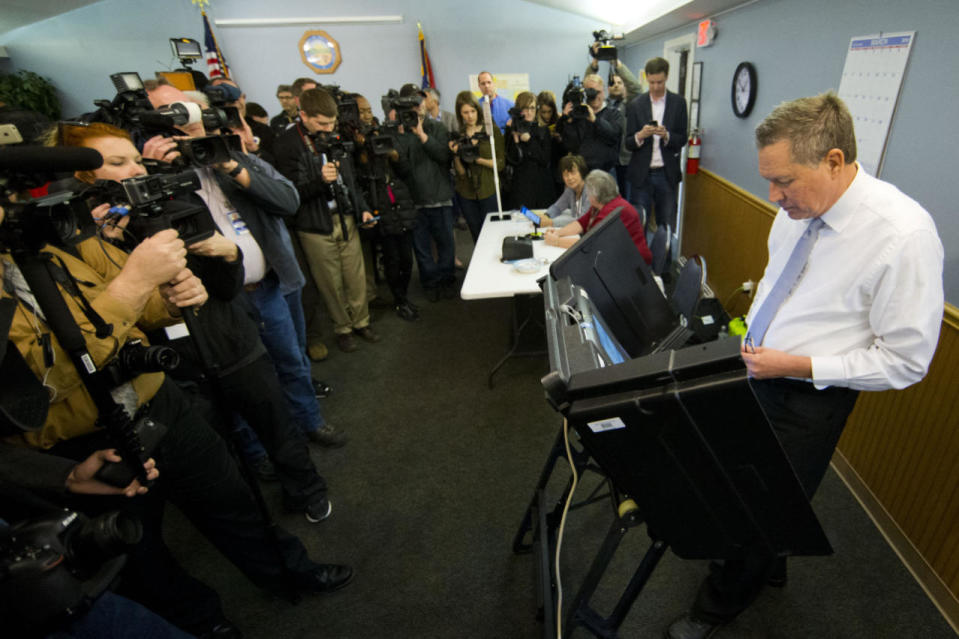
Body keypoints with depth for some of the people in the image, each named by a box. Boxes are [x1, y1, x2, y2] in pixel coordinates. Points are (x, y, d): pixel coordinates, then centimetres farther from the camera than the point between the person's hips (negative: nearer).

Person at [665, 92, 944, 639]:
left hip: (810, 397, -6)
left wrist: (796, 365, -22)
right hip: (756, 371, 6)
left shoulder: (905, 236, -24)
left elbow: (905, 361, -18)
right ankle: (766, 565, 54)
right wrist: (751, 340, 5)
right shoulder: (797, 208, -5)